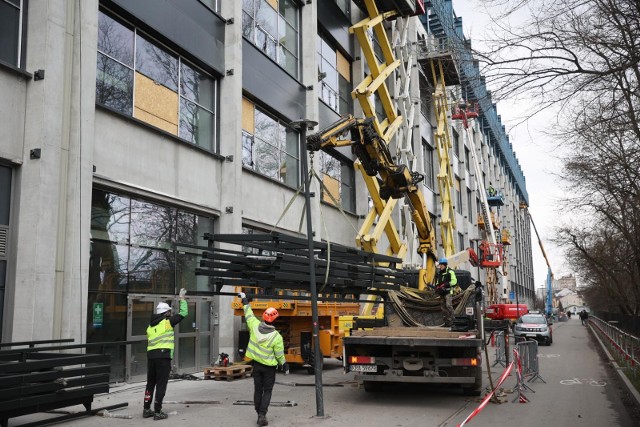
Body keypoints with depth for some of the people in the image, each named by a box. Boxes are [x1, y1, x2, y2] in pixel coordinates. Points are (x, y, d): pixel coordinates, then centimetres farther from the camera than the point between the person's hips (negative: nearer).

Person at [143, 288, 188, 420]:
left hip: (151, 356, 7)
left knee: (150, 383, 16)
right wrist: (182, 298, 16)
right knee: (161, 384, -2)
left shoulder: (150, 326, 19)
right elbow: (183, 313, 3)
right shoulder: (167, 322, -1)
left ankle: (147, 409, 21)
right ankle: (157, 412, -1)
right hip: (163, 356, -7)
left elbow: (149, 342, 19)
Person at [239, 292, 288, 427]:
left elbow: (248, 314, 5)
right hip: (269, 366, -4)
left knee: (258, 390, 14)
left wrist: (244, 299, 20)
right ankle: (262, 415, -6)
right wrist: (285, 366, 6)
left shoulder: (255, 325, -13)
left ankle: (259, 414, 20)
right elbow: (280, 355, -11)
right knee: (267, 391, 6)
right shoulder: (277, 336, -20)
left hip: (256, 364, 4)